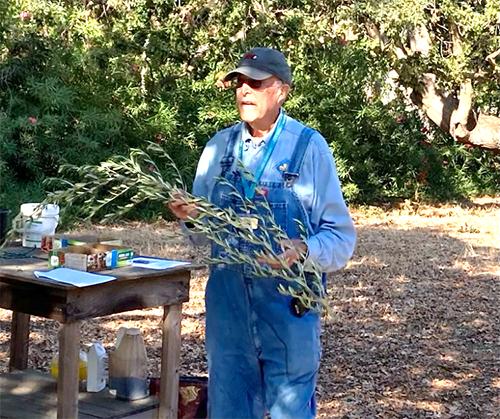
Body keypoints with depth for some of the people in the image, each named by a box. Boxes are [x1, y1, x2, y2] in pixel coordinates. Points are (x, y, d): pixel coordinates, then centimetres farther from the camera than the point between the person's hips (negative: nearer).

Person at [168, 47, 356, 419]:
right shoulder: (220, 147, 7)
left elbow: (341, 237, -6)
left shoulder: (309, 147, -6)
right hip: (228, 301, 4)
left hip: (288, 304, -4)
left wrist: (303, 250, -24)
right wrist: (191, 218, -8)